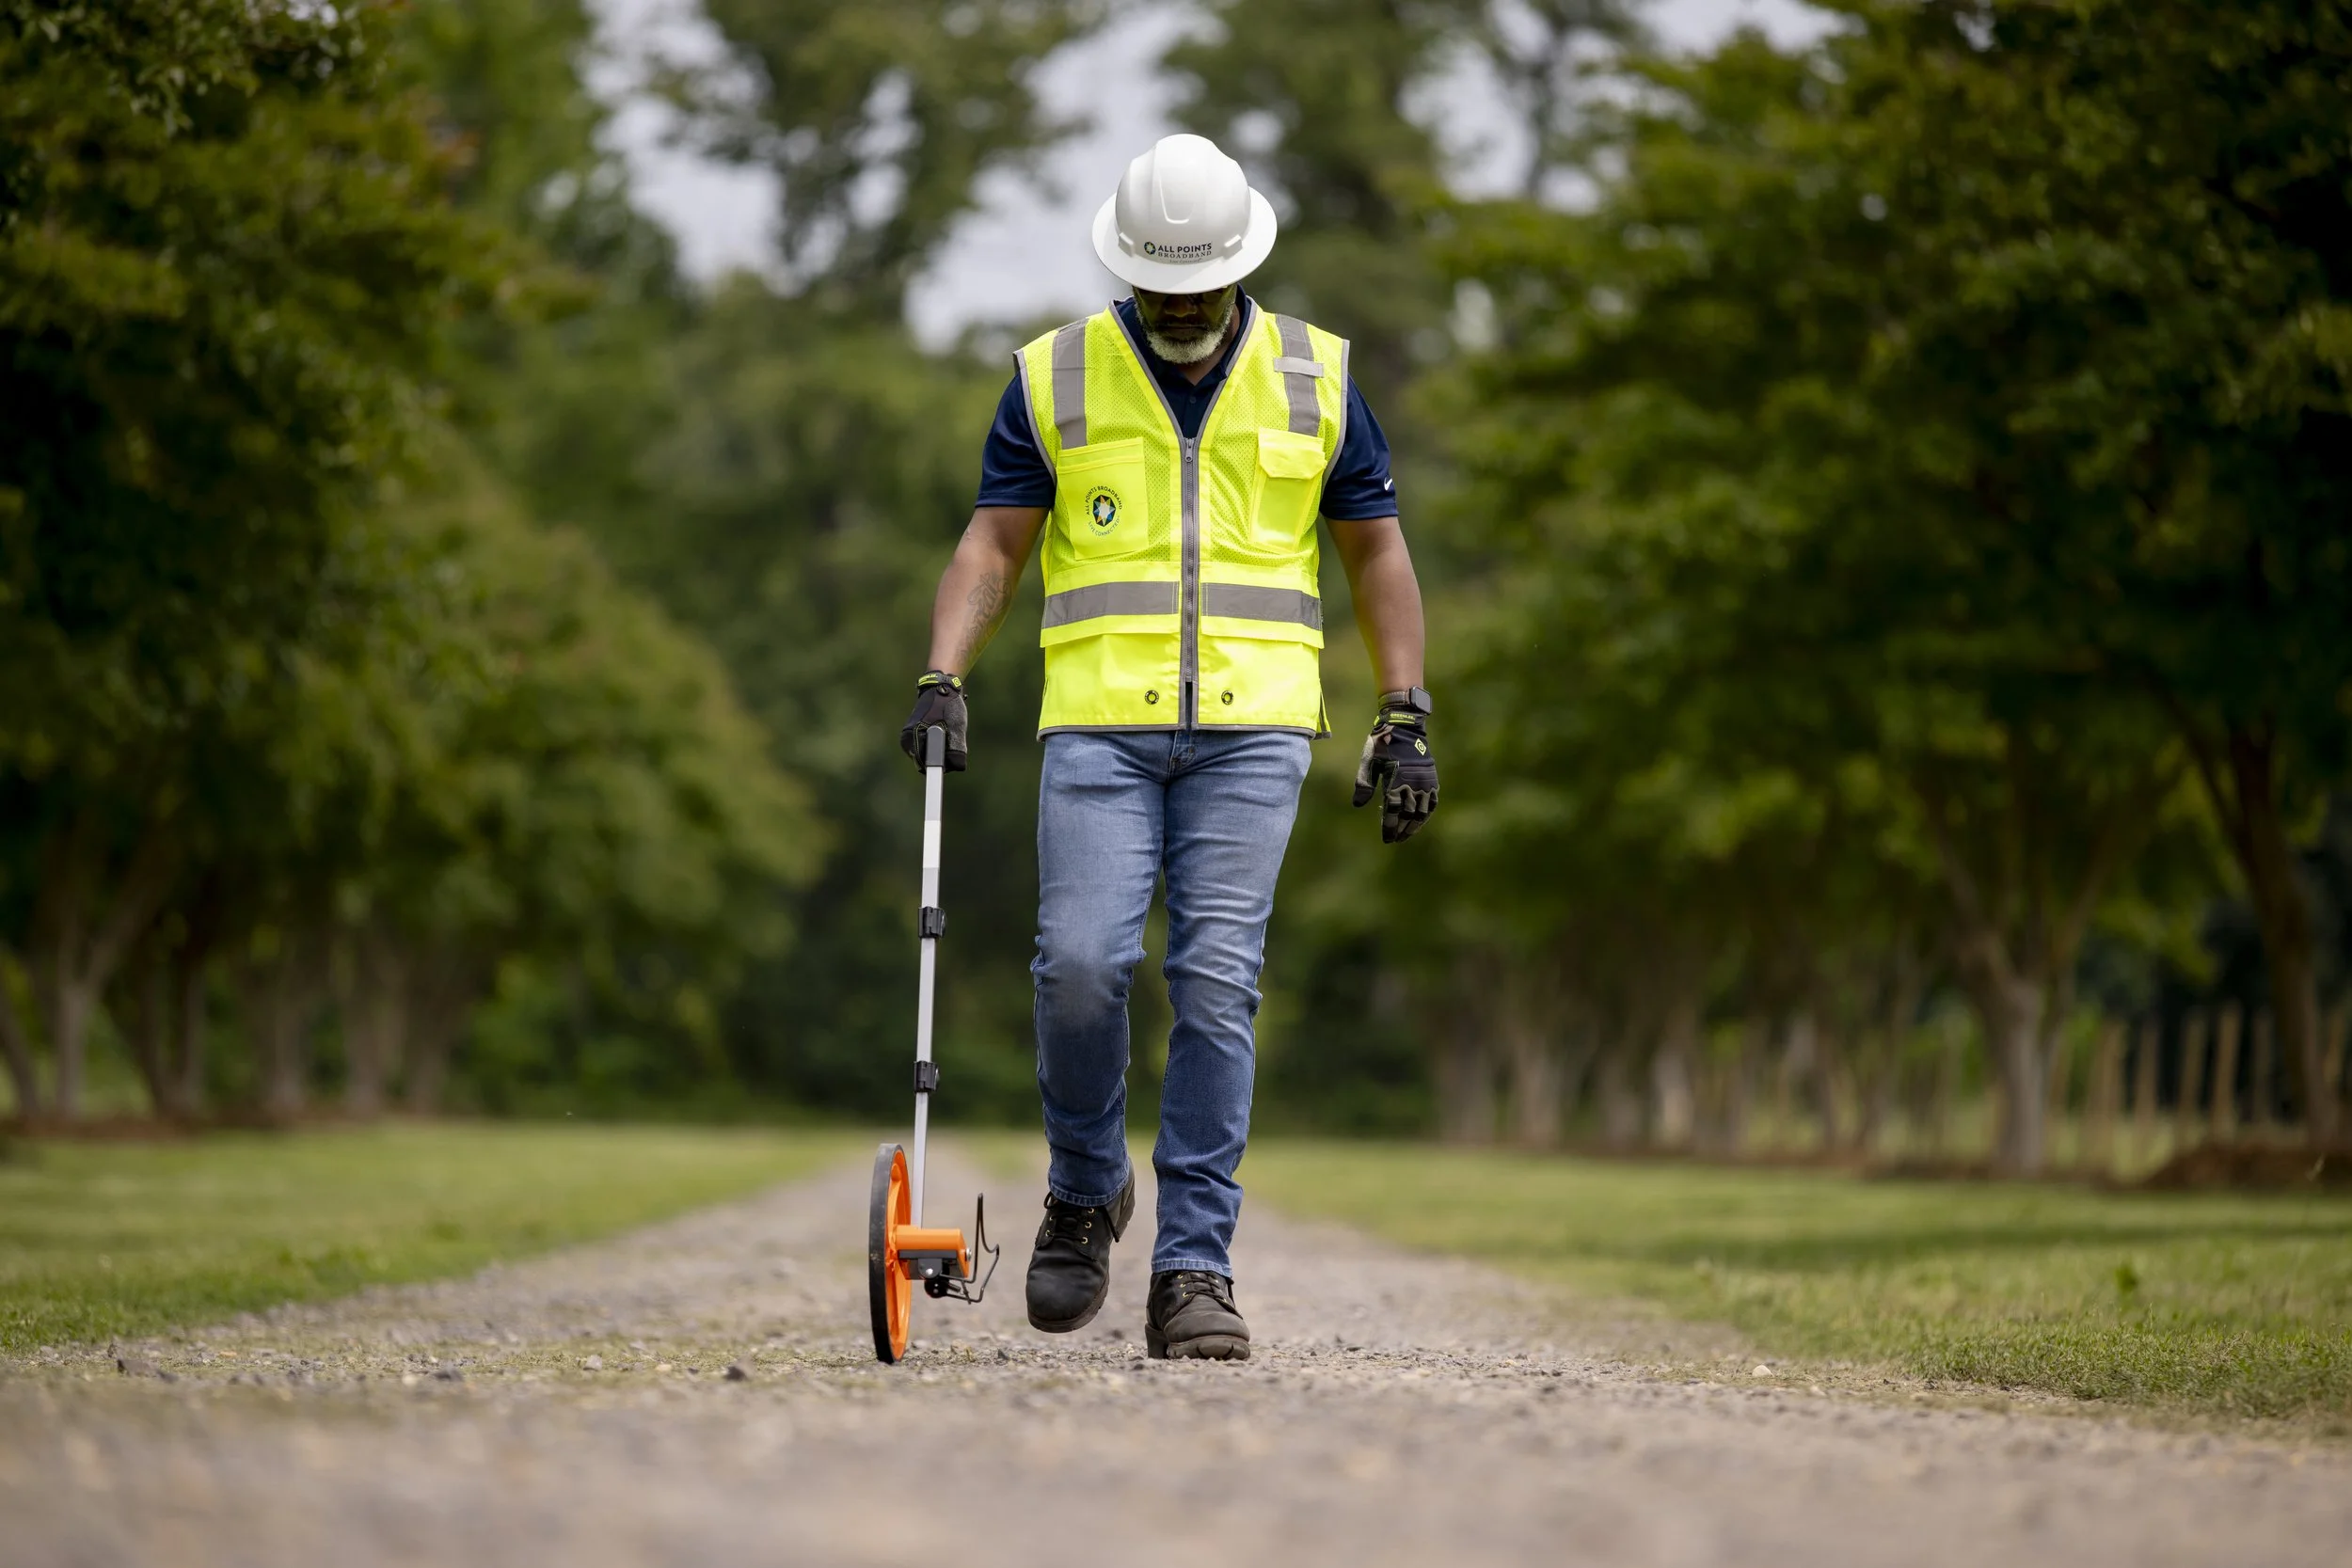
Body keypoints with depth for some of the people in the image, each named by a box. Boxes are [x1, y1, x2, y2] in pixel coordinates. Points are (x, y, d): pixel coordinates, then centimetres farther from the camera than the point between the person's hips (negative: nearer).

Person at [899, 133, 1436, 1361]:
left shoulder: (1313, 378, 9)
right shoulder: (1054, 379, 7)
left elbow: (1375, 548, 14)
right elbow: (993, 543, 7)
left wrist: (1406, 717, 8)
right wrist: (943, 677, -9)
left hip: (1252, 723, 0)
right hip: (1100, 720, 0)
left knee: (1217, 984, -8)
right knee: (1082, 964, -13)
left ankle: (1193, 1268, -4)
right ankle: (1085, 1189, 14)